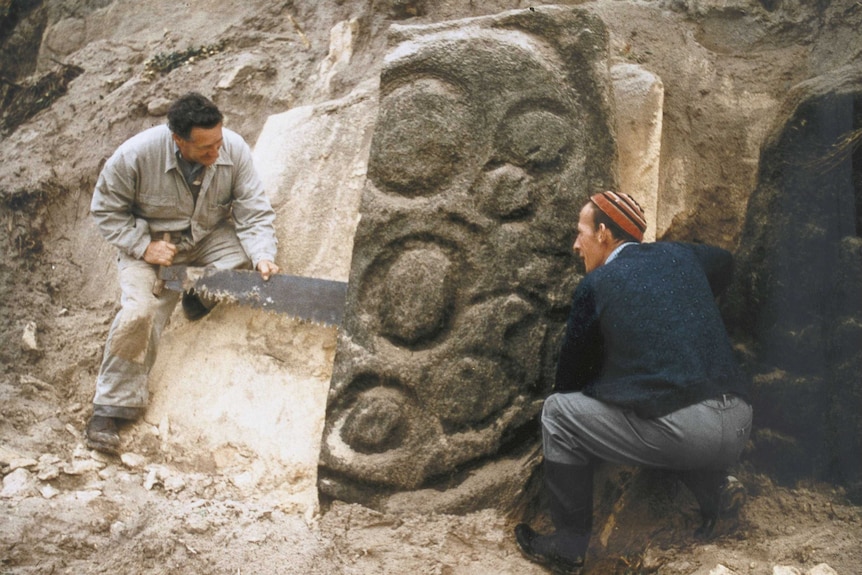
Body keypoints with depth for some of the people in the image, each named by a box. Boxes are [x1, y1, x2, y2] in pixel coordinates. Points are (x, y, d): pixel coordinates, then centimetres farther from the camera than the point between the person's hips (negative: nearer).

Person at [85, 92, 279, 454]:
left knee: (250, 258, -27)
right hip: (150, 241, -3)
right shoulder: (135, 155, -26)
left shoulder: (234, 149, -21)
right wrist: (143, 246, -25)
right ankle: (110, 408, -8)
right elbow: (105, 210, -12)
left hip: (210, 234, 3)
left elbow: (253, 212, -18)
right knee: (138, 312, -25)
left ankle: (199, 297, 5)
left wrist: (263, 256, -35)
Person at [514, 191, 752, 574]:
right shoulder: (679, 255, 16)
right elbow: (724, 262, 41)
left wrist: (563, 395, 33)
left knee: (558, 411, 9)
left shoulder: (595, 284, 1)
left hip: (678, 431, -7)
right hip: (739, 426, 7)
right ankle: (712, 489, 19)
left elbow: (573, 367, 13)